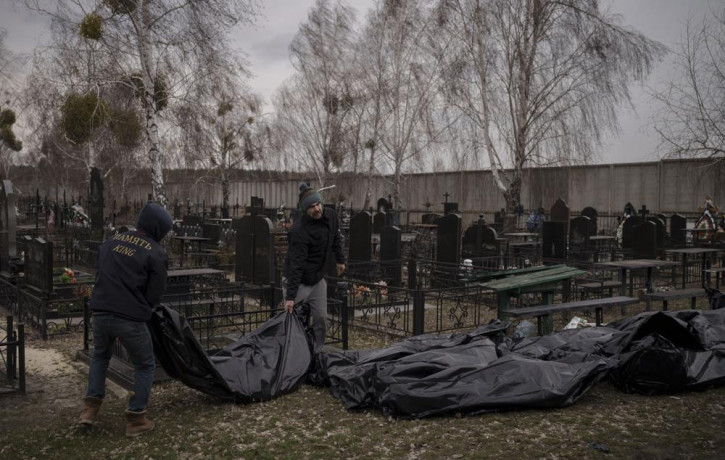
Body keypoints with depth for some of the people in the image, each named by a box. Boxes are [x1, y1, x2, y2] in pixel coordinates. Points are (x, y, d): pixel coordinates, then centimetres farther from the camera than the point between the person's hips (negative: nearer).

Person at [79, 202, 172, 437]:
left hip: (100, 314, 6)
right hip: (130, 319, -5)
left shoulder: (111, 241, 11)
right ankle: (136, 420, 15)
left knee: (100, 356, 31)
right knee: (145, 366, 14)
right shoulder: (155, 253, -7)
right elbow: (156, 292, -5)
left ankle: (90, 408, 25)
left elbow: (101, 275, 15)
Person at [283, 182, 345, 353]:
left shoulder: (331, 215, -6)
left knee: (321, 319, 8)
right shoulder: (299, 232, -27)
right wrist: (290, 296, -32)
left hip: (318, 279, 6)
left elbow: (336, 238, 16)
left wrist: (340, 260, 22)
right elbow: (296, 265, -31)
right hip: (299, 281, -6)